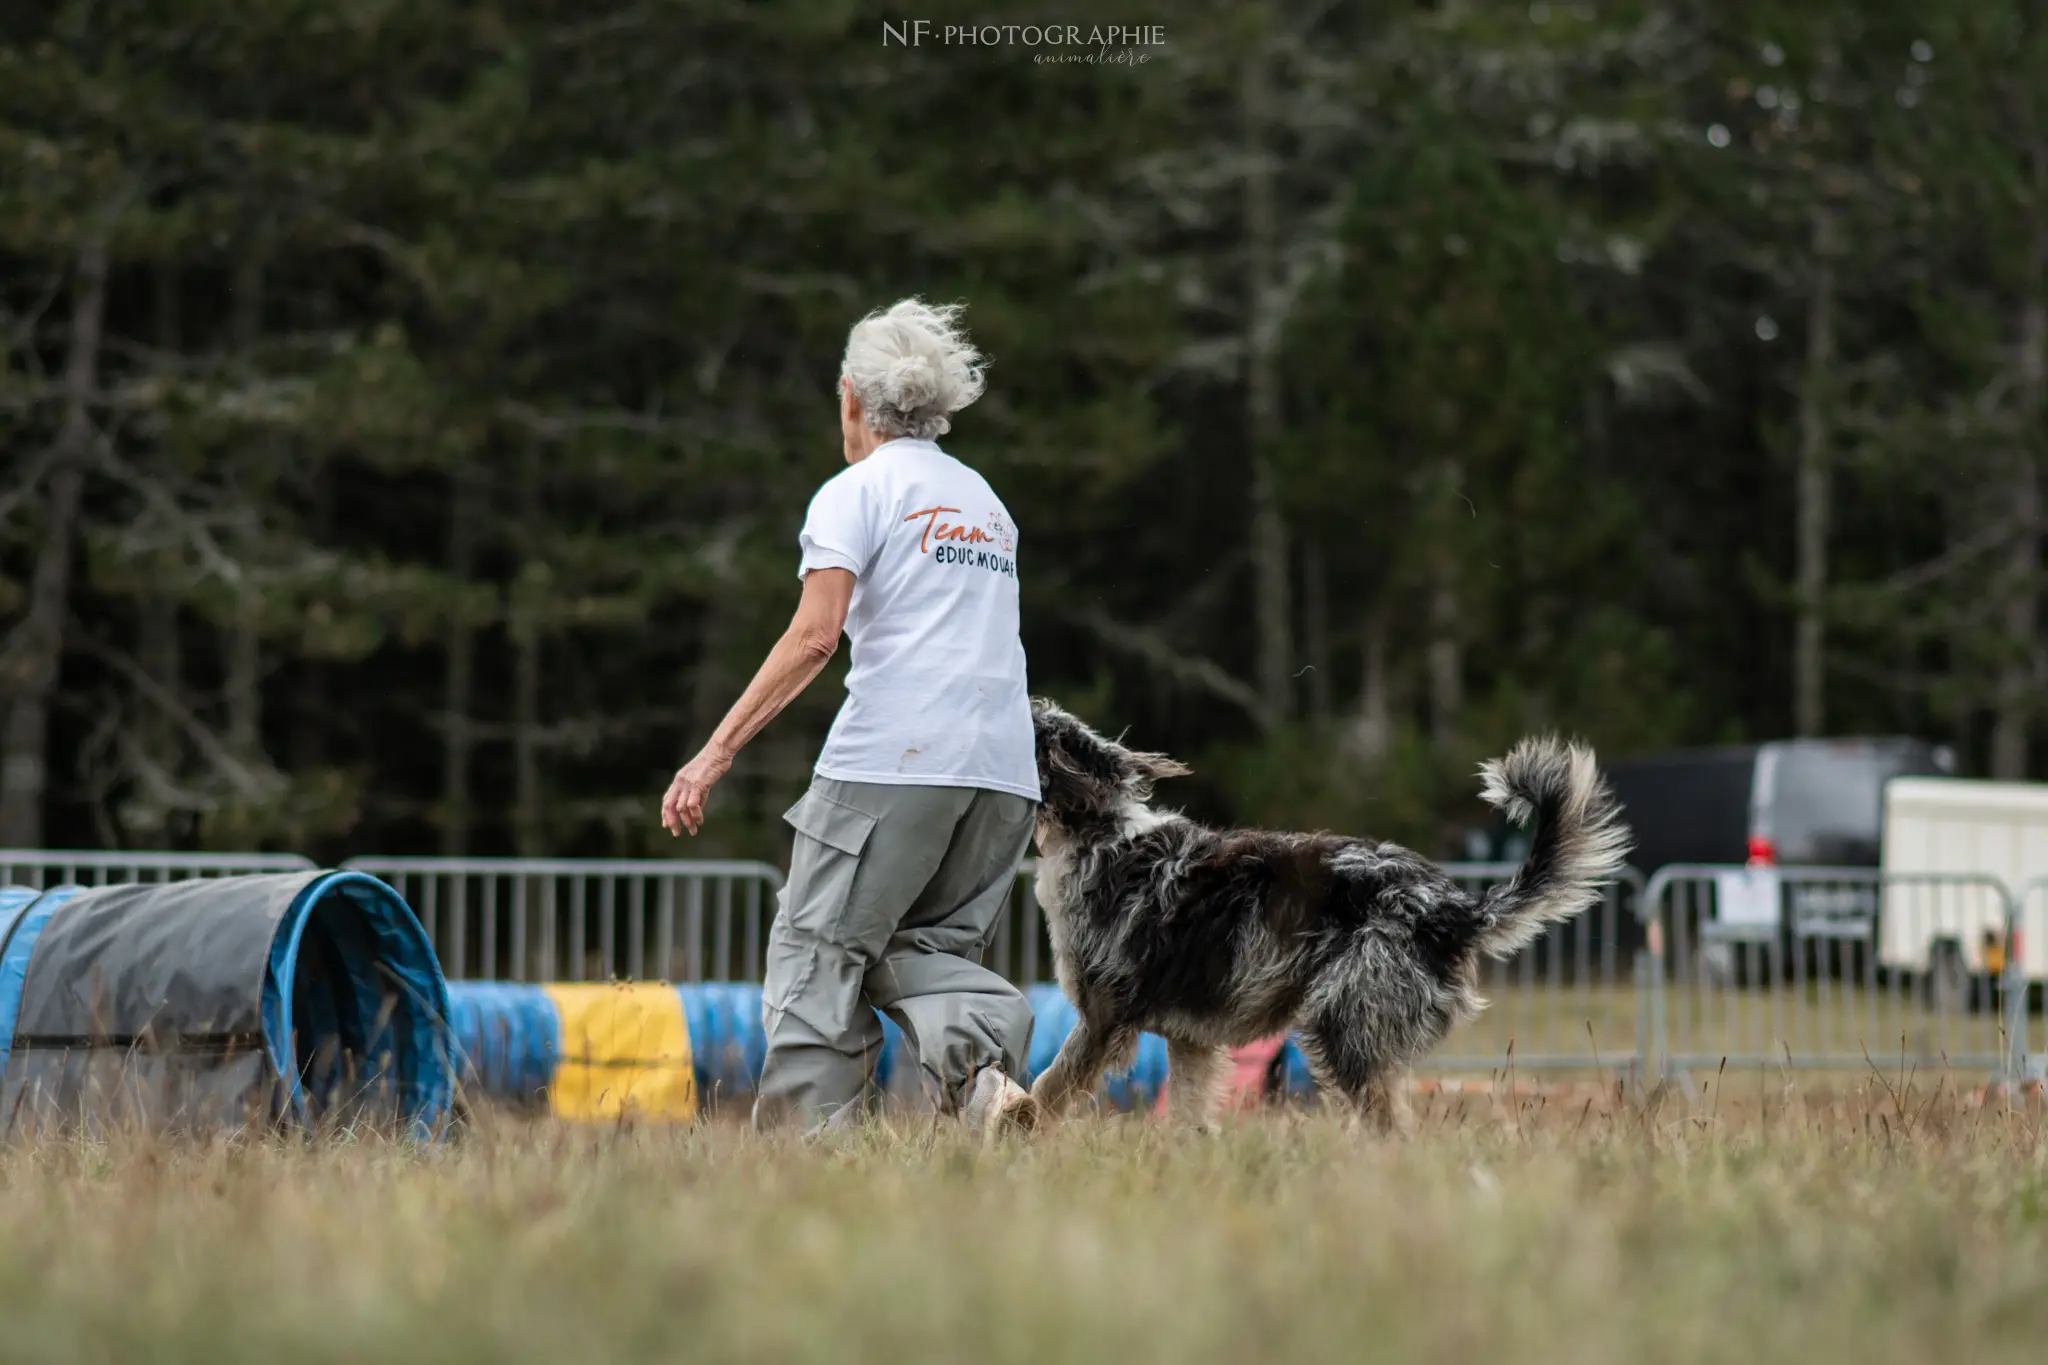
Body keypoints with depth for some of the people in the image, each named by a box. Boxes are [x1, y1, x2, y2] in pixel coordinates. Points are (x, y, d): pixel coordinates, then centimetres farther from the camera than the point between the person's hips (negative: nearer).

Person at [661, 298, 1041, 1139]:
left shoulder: (856, 492, 2)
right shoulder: (986, 501, 23)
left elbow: (816, 634, -10)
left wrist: (716, 752, -11)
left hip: (890, 760, -6)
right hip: (1003, 770, 6)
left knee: (819, 949, 0)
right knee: (926, 949, 13)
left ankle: (809, 1138, -8)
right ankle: (984, 1065, -15)